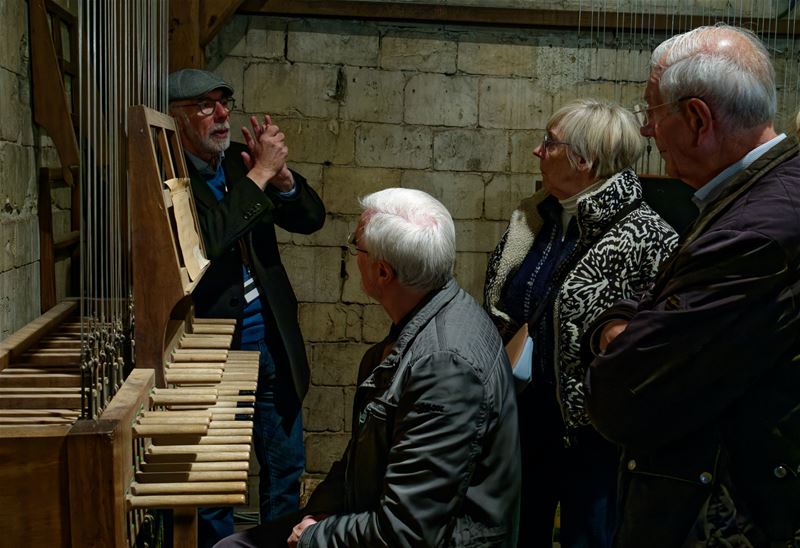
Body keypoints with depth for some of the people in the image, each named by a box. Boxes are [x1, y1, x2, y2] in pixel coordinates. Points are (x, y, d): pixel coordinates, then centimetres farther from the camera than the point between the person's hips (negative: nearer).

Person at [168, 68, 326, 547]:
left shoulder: (241, 159, 4)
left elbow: (311, 219, 2)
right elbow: (205, 242, -28)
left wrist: (280, 174, -16)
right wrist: (260, 174, -22)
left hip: (272, 343, 6)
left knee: (286, 467, 19)